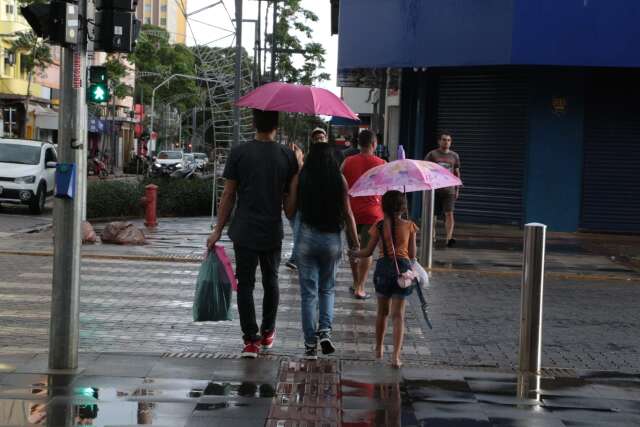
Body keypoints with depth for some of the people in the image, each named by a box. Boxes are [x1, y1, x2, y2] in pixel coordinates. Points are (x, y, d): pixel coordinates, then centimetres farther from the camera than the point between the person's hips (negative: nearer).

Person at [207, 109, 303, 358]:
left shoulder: (239, 153, -6)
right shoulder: (288, 156, -3)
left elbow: (228, 195, -4)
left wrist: (218, 231, 3)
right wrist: (299, 166, 13)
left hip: (244, 232, -2)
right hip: (273, 232, 2)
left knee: (245, 284, 4)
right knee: (270, 281, 19)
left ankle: (251, 340, -1)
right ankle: (267, 333, 30)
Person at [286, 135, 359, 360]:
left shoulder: (301, 179, -6)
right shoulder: (339, 180, -4)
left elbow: (290, 211, -2)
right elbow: (347, 213, -2)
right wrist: (354, 241, 7)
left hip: (306, 238, -1)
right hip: (332, 239, 1)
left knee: (308, 292, 6)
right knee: (327, 288, 19)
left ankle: (311, 344, 6)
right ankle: (325, 330, -1)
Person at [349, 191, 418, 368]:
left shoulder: (379, 226, -3)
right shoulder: (409, 226, -2)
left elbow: (368, 252, 1)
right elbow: (412, 254, 1)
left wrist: (354, 253, 20)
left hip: (383, 267, 1)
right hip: (403, 267, -1)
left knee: (383, 312, 19)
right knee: (398, 314, 0)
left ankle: (379, 349, 33)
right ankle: (396, 356, -10)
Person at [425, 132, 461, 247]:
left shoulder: (454, 156, 11)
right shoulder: (432, 154, 3)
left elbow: (457, 173, 17)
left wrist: (457, 189, 12)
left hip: (449, 190, 1)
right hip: (434, 189, -1)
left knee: (449, 214, -12)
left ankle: (449, 238, -19)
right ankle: (432, 237, 19)